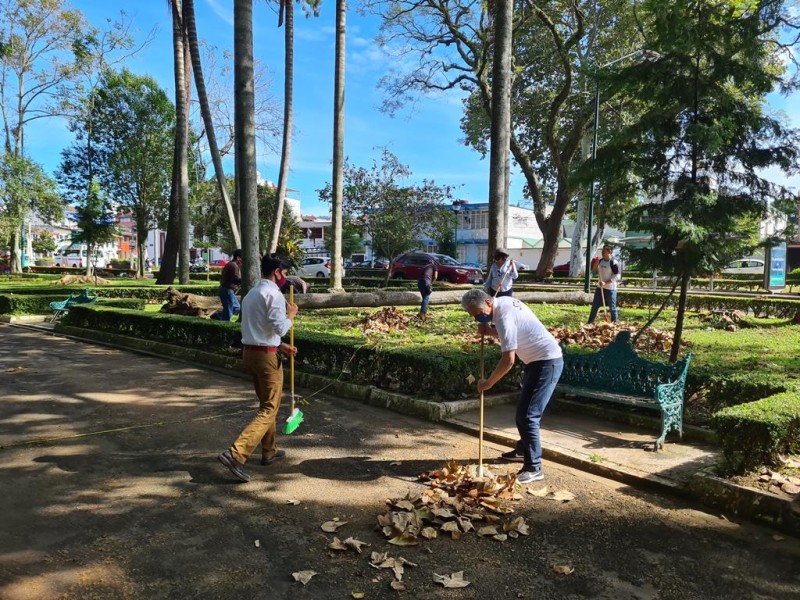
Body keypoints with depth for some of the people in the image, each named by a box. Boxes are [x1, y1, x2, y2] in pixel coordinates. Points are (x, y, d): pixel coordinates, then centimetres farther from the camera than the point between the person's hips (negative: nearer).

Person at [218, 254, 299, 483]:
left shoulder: (251, 294, 16)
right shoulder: (273, 294, -13)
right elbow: (280, 328, -19)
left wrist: (280, 345, 18)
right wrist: (291, 314, -1)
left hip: (249, 352, 9)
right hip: (266, 355, -9)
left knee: (266, 404, 21)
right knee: (269, 409, -4)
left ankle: (269, 451, 31)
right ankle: (236, 454, -15)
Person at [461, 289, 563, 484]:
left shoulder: (503, 317, -25)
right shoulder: (503, 301, 4)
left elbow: (508, 360, -28)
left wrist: (488, 383, -17)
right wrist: (489, 331, 1)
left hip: (547, 362, -10)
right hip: (539, 360, 10)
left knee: (528, 415, -11)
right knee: (523, 410, 21)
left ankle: (533, 468, -5)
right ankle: (523, 450, 38)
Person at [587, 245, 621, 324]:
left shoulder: (614, 262, -12)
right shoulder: (600, 261, 9)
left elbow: (617, 276, -16)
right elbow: (594, 270, 22)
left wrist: (606, 282, -23)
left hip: (610, 289, -6)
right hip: (600, 288, 6)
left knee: (612, 307, 2)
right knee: (595, 305, 8)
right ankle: (590, 322, 15)